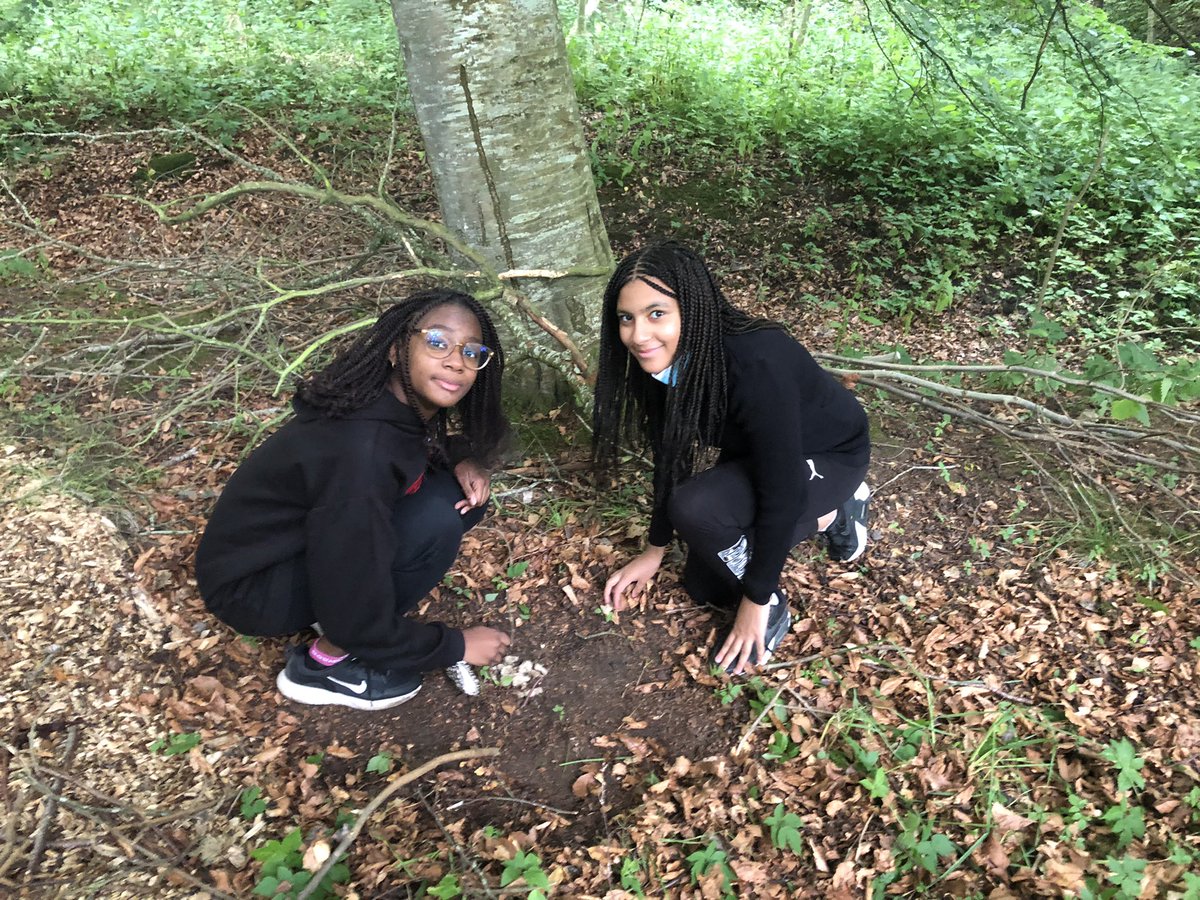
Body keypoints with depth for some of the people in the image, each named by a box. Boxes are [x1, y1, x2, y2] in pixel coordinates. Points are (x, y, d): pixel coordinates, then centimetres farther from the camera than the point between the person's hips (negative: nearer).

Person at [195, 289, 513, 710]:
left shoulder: (407, 403, -11)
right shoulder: (360, 452, -34)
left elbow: (426, 450, 15)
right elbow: (357, 621, -28)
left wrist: (463, 460, -8)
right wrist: (456, 645, -13)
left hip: (302, 537, 8)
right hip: (250, 585, -8)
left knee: (462, 494, -7)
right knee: (435, 523, -27)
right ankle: (322, 664, -5)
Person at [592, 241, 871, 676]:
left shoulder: (756, 366, -39)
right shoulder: (662, 361, -17)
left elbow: (782, 490, -32)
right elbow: (669, 455, -3)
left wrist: (756, 601, -22)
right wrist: (654, 550, 5)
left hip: (828, 454, -7)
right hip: (753, 456, 7)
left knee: (696, 510, -32)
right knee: (702, 586, 10)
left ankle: (771, 609, -3)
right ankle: (829, 512, 23)